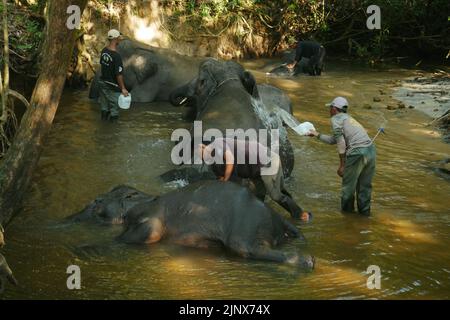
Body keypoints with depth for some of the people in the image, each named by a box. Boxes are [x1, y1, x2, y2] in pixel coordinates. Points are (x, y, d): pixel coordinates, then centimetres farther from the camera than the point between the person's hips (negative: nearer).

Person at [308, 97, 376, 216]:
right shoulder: (348, 118, 29)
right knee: (365, 184, 19)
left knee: (349, 182, 13)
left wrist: (342, 165, -5)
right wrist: (317, 135, 48)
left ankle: (347, 208, 27)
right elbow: (333, 140, 37)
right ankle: (364, 209, 28)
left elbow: (340, 142, -8)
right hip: (371, 149, 7)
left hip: (357, 153, -7)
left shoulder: (336, 119, 3)